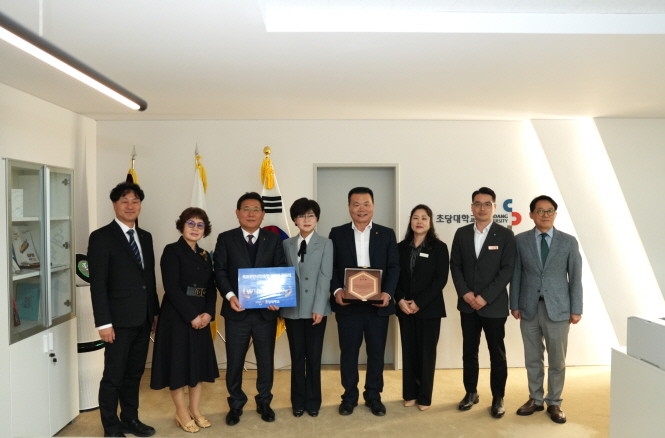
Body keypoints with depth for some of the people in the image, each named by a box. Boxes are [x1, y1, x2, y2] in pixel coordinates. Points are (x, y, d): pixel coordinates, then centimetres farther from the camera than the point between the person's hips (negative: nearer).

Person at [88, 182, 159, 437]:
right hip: (119, 320, -6)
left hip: (142, 320, 6)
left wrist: (155, 311, 13)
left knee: (134, 373, 16)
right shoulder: (101, 237, -7)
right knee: (113, 376, 4)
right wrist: (103, 322, -15)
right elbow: (97, 283, -12)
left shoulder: (145, 237, 12)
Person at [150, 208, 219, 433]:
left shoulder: (205, 256, 12)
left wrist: (208, 313, -7)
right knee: (178, 362, 2)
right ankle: (181, 413, 17)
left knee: (199, 362, 10)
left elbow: (211, 288, 9)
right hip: (177, 317, -6)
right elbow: (171, 288, -15)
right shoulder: (172, 250, -7)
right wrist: (191, 316, -17)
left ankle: (195, 410, 24)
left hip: (200, 317, 6)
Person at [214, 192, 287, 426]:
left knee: (266, 360, 12)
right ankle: (236, 404, 28)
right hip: (237, 311, -1)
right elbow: (220, 271, -3)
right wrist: (230, 295, -19)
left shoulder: (274, 239, 6)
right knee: (234, 361, 9)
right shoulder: (225, 239, 3)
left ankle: (264, 402, 31)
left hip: (266, 311, 1)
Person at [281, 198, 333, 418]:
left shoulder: (325, 244, 1)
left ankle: (313, 401, 21)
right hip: (292, 309, 2)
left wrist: (319, 308, -14)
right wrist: (280, 302, -3)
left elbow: (325, 277, -7)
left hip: (316, 309, -2)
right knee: (297, 357, 10)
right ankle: (298, 401, 24)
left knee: (314, 357, 6)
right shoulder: (287, 244, 9)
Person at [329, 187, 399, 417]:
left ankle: (373, 396, 26)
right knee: (348, 352, 8)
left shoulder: (387, 234, 6)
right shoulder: (337, 234, 4)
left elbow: (394, 267, 1)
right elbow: (331, 267, 1)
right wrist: (336, 290, -15)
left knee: (376, 352, 9)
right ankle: (349, 395, 24)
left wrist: (388, 292, -14)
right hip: (347, 304, 0)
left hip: (378, 304, 1)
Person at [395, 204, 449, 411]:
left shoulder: (439, 247, -3)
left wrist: (419, 303, -14)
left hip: (429, 308, -3)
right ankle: (410, 393, 21)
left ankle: (424, 397, 16)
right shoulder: (401, 247, 6)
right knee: (408, 351, 9)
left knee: (426, 352, 5)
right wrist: (400, 300, -10)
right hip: (405, 309, 3)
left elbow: (441, 279, -9)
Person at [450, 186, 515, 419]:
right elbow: (455, 266, 5)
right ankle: (471, 392, 27)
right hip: (468, 304, 3)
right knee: (469, 351, 12)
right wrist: (465, 293, -9)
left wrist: (485, 297, -16)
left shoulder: (505, 235, -4)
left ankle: (498, 398, 21)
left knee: (497, 353, 7)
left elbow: (507, 270, -9)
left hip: (494, 305, -3)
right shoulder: (462, 233, 6)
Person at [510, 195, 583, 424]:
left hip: (558, 309, -1)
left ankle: (554, 403, 24)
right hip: (529, 308, 1)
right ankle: (535, 399, 27)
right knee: (532, 359, 12)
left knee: (557, 360, 8)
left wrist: (576, 309, -2)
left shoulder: (569, 242, 0)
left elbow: (575, 277, 1)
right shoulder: (520, 240, 1)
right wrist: (514, 304, 1)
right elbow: (516, 275, 3)